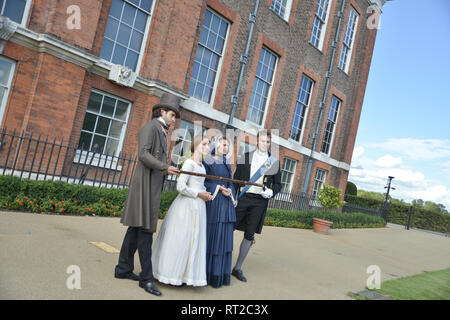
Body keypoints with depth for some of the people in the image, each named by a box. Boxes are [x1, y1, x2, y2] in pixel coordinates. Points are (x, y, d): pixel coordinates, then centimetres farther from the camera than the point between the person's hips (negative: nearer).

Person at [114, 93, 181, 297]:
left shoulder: (161, 132, 21)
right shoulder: (150, 127, -7)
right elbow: (143, 154, -19)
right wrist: (165, 167, -27)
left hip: (153, 186, 10)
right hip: (146, 184, -10)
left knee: (136, 228, 11)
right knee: (145, 228, -8)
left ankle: (123, 269, 19)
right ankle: (147, 278, -4)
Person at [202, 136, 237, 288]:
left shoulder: (227, 165, 17)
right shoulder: (207, 162, 0)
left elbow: (231, 183, 14)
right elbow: (202, 182, -5)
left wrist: (229, 190, -8)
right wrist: (218, 188, -15)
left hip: (226, 204, 6)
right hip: (212, 203, -6)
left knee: (224, 238, 5)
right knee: (210, 237, -3)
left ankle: (221, 275, 13)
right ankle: (207, 274, 7)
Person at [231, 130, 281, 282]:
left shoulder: (274, 161, 8)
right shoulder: (246, 157, 5)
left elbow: (278, 184, 11)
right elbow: (236, 179, 4)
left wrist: (271, 192, -10)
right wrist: (232, 197, -4)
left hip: (260, 201, 1)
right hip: (243, 198, -1)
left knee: (249, 235, 6)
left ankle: (237, 268, 18)